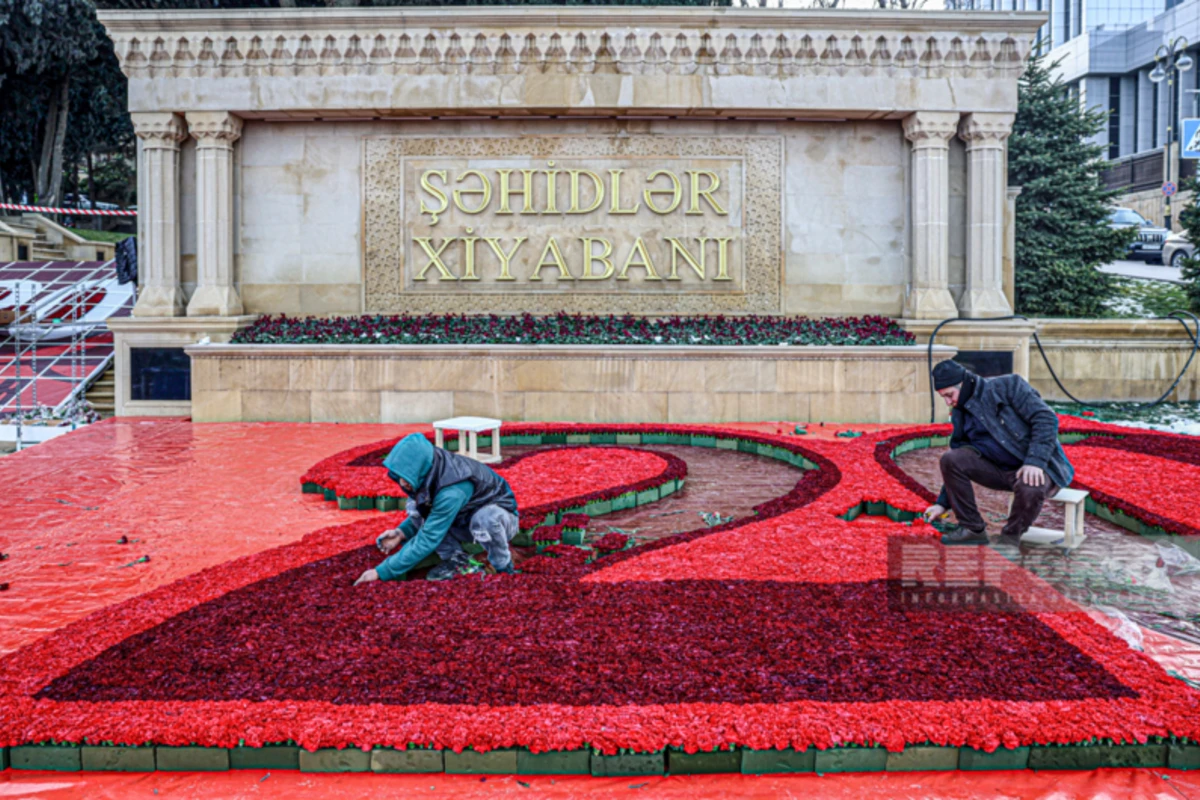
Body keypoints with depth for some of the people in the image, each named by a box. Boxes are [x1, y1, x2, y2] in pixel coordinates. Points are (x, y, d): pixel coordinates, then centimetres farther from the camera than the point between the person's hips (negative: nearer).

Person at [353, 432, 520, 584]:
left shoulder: (452, 491, -38)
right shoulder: (429, 472, -16)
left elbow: (427, 540, -35)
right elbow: (423, 515, 2)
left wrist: (381, 572, -32)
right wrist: (401, 532, -18)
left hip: (500, 519, -7)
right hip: (465, 520, 7)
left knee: (484, 518, -41)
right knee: (414, 506, -13)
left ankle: (505, 570, -13)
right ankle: (455, 559, -1)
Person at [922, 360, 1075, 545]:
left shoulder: (1008, 386, -9)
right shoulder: (960, 414, 9)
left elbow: (1045, 418, -16)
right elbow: (958, 465, 15)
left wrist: (1035, 461, -27)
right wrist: (943, 503, 10)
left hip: (1039, 468, -6)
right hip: (1000, 470, 6)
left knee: (1030, 488, -40)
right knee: (950, 460, -14)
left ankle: (1011, 537, -11)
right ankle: (972, 529, -6)